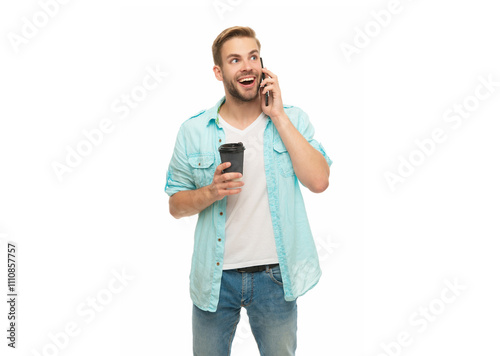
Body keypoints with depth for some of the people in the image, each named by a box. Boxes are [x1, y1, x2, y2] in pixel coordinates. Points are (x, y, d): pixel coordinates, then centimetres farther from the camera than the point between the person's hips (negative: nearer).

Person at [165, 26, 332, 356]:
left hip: (275, 275, 0)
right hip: (215, 275, 1)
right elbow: (176, 206, 3)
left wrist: (277, 115, -15)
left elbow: (318, 181, -17)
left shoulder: (293, 119, -2)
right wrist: (211, 192, -18)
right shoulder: (193, 131, -1)